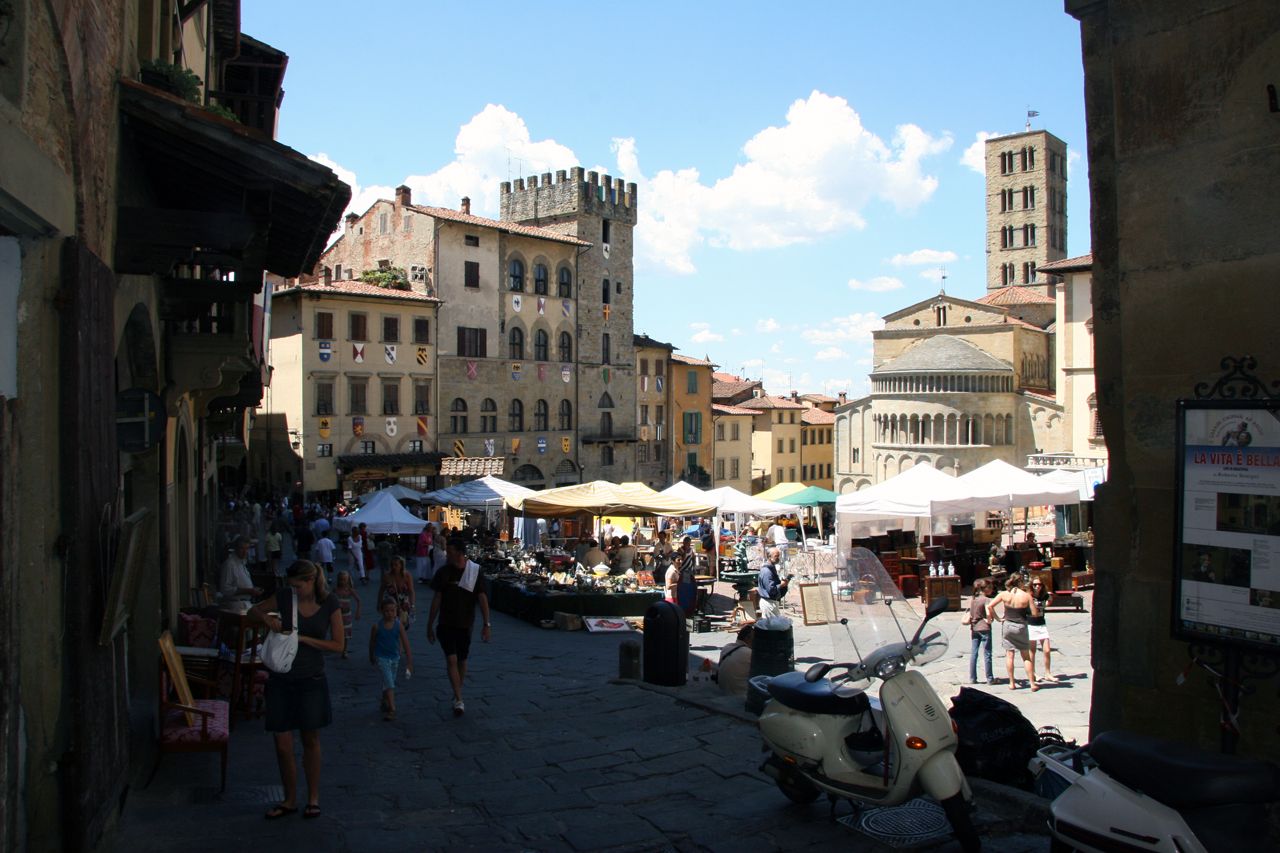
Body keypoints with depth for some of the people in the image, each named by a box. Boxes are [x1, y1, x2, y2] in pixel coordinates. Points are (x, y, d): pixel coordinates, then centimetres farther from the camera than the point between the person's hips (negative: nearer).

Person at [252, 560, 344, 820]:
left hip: (311, 680, -2)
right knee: (283, 745, 4)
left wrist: (303, 638, -16)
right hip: (281, 679, 2)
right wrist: (267, 618, -9)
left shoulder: (329, 605, -6)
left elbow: (338, 644, -8)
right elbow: (255, 610, 14)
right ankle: (290, 800, 22)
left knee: (311, 741, 11)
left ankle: (313, 798, 26)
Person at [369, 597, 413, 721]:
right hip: (382, 658, -3)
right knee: (389, 683, -14)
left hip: (394, 658, 3)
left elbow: (406, 644, -10)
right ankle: (392, 709, -14)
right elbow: (372, 642, 4)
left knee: (388, 683, 17)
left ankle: (385, 703, 38)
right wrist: (371, 657, 15)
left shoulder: (399, 625, -11)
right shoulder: (377, 626, -13)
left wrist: (409, 662, -13)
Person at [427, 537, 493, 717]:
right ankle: (459, 700, -9)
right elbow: (436, 600, 1)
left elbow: (482, 599, -8)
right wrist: (430, 625, 3)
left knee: (462, 661, 12)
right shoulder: (443, 572, -4)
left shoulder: (475, 573, -7)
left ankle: (457, 695, 31)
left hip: (466, 625, 0)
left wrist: (487, 624, -14)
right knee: (451, 660, -11)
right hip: (446, 624, 0)